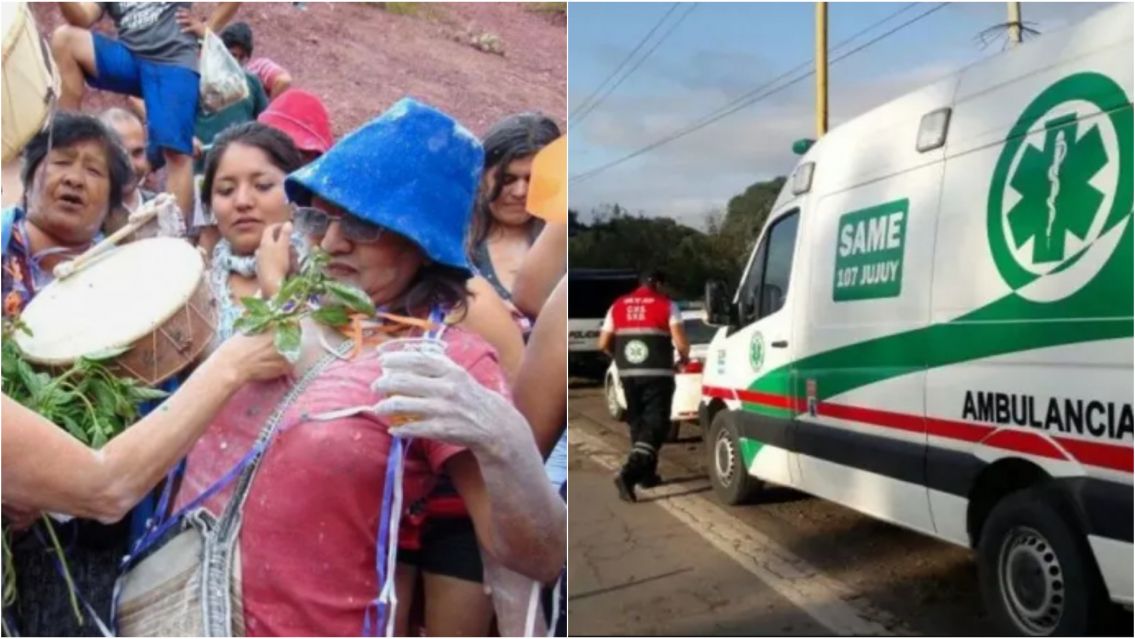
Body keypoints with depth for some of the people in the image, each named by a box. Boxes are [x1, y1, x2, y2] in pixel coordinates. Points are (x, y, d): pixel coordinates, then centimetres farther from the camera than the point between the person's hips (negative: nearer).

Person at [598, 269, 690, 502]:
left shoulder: (618, 305, 11)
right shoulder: (667, 305, 0)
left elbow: (603, 344, 9)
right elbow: (681, 343, -9)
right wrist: (684, 357, 11)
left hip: (628, 374, 5)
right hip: (656, 373, -5)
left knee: (638, 422, 19)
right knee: (655, 424, -4)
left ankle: (647, 474, 26)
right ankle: (629, 473, -20)